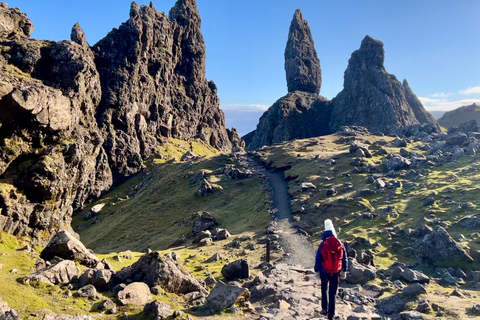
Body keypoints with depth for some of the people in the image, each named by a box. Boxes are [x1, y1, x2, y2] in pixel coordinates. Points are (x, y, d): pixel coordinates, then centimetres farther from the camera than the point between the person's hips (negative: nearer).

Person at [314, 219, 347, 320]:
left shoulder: (322, 245, -11)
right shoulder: (340, 245, -3)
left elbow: (318, 258, -6)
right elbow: (344, 258, 6)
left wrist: (317, 270, 5)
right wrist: (344, 269, 18)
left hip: (324, 272, -1)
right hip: (336, 272, 1)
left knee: (324, 289, 24)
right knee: (332, 293, 9)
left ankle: (324, 308, 23)